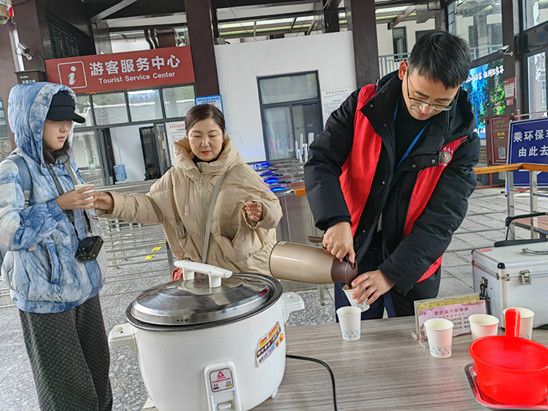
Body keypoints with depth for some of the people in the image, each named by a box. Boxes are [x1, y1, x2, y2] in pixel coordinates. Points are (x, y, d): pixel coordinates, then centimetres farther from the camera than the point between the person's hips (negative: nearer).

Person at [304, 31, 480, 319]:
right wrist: (337, 220, -28)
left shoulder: (461, 141, -11)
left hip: (413, 267, 0)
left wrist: (392, 274, -23)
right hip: (353, 252, 1)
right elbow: (321, 161, -12)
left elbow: (442, 219, -15)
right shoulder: (363, 105, -9)